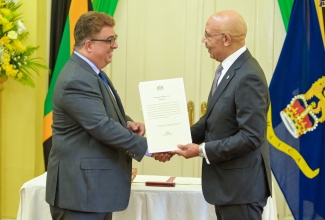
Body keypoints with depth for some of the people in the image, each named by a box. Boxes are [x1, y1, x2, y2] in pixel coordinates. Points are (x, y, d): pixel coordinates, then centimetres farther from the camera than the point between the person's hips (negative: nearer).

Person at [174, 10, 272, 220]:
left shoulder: (248, 77, -23)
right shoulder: (228, 68, 7)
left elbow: (251, 137, -25)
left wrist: (202, 150, -20)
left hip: (241, 185, -10)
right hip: (227, 182, 10)